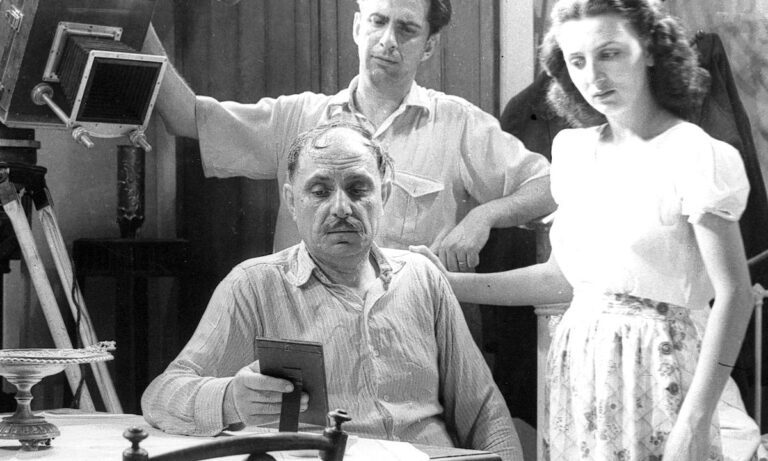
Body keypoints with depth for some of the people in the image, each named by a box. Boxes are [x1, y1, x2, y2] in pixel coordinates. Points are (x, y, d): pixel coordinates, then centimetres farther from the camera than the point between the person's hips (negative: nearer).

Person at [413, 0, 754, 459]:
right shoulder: (576, 150, 8)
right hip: (577, 367, 6)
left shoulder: (693, 156, -11)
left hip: (652, 365, -6)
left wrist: (695, 421, -20)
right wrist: (450, 283, 8)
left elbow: (733, 295, -14)